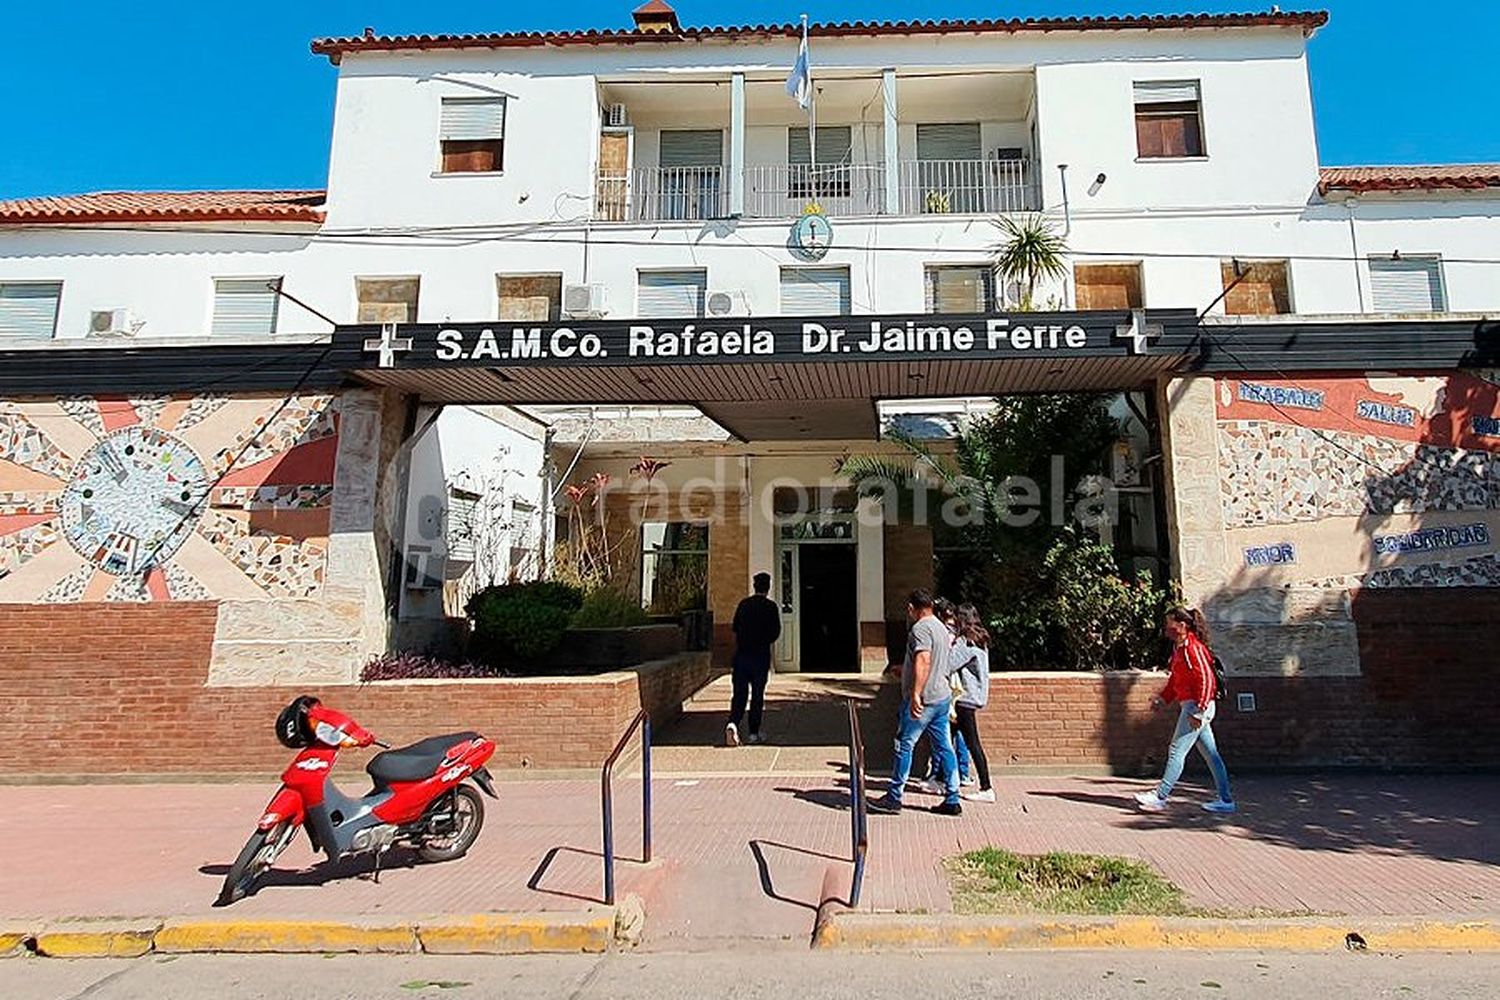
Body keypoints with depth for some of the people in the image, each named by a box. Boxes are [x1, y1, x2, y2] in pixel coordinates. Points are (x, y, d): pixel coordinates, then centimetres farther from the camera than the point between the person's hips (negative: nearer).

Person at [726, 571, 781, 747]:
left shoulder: (743, 604, 8)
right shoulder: (770, 606, -5)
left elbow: (735, 629, 13)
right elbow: (776, 632, -4)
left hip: (741, 654, 3)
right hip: (760, 655, -3)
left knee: (739, 693, 4)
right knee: (757, 694, 6)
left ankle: (732, 724, -18)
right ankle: (754, 733, 12)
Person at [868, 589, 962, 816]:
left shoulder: (920, 628, -14)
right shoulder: (941, 627, 16)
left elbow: (923, 661, -27)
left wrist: (916, 694, -32)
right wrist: (903, 669, 38)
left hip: (923, 700, -9)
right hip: (942, 697, 9)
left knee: (904, 745, 0)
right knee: (944, 747, 10)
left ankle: (893, 798, 7)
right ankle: (952, 800, 12)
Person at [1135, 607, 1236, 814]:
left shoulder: (1193, 648, -16)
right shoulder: (1179, 648, 14)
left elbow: (1205, 680, -21)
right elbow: (1175, 680, 21)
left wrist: (1198, 711, -21)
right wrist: (1163, 699, 12)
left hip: (1197, 706, -10)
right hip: (1191, 706, 10)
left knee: (1177, 751, -6)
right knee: (1210, 754, 13)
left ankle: (1160, 796, -2)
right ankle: (1226, 800, 19)